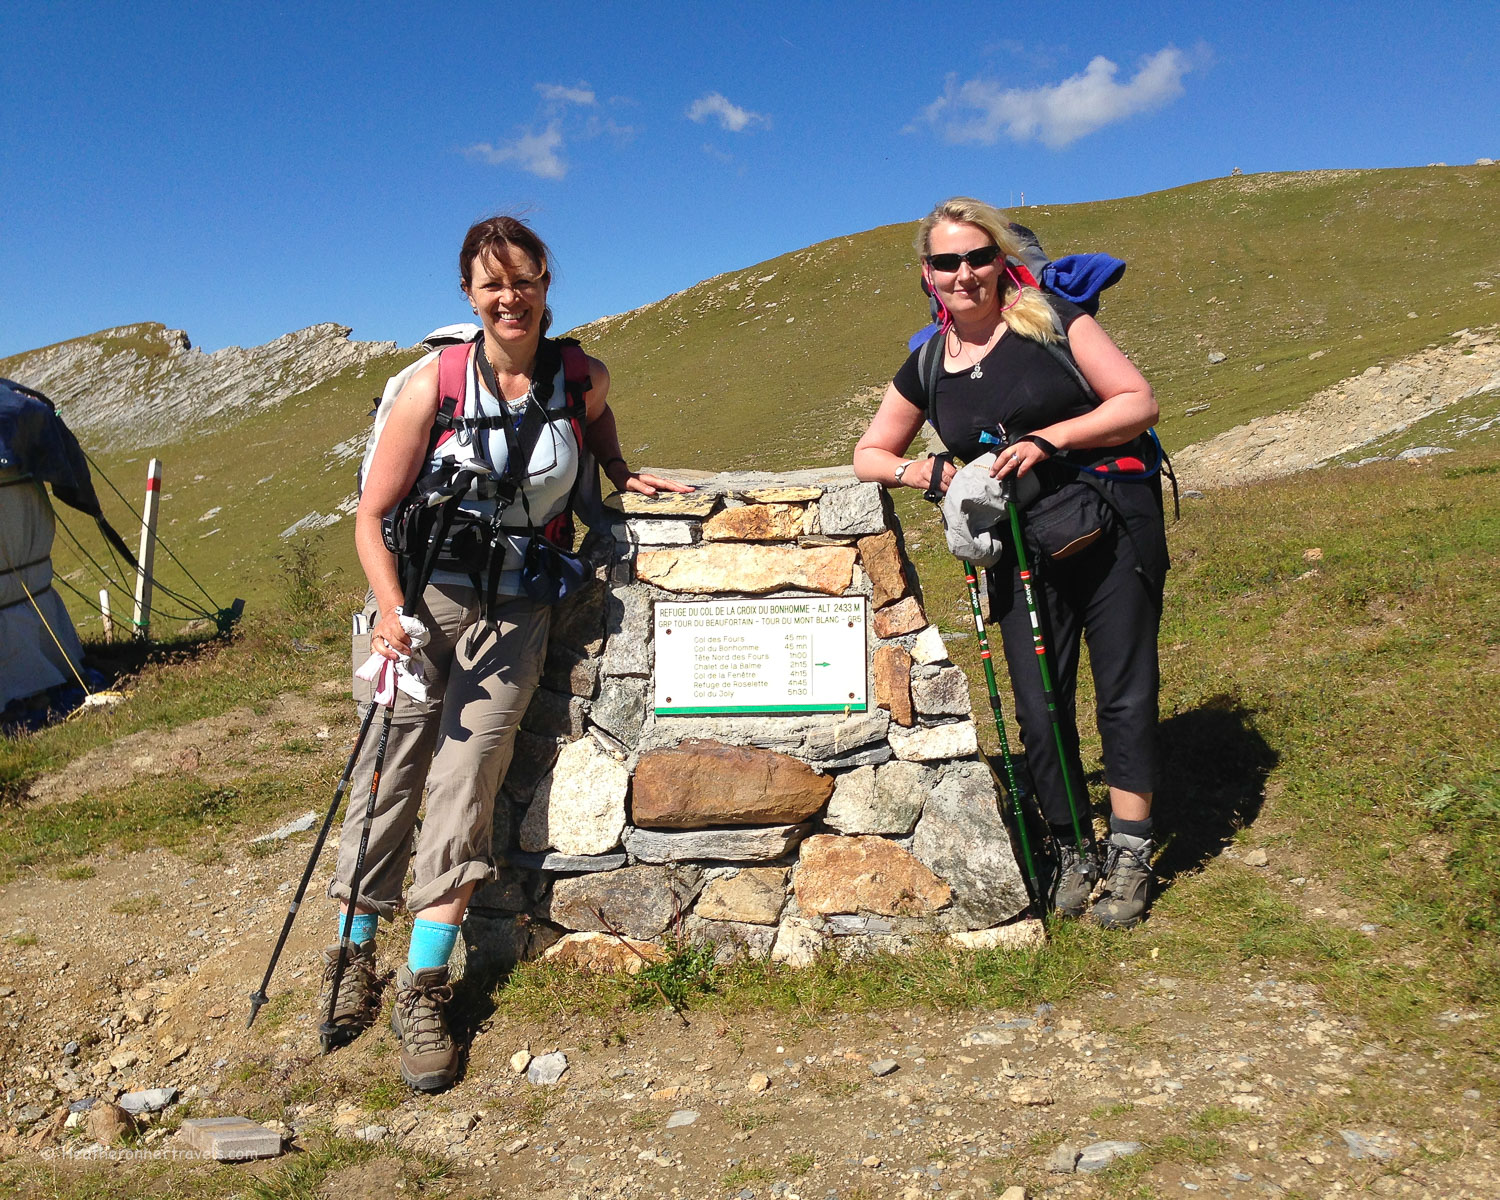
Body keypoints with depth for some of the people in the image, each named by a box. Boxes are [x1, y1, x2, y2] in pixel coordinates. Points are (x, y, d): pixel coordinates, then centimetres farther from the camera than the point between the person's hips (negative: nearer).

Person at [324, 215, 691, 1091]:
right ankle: (354, 955, 23)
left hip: (514, 615, 1)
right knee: (388, 779, 3)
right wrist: (391, 610, -17)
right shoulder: (434, 385, -7)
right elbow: (372, 514, -4)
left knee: (464, 791, -3)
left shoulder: (582, 379, 1)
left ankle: (424, 988, 6)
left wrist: (621, 474, 13)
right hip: (422, 599, -1)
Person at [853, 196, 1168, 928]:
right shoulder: (926, 369, 7)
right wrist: (917, 470, -5)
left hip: (1112, 530, -3)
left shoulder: (1049, 320, -4)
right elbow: (869, 454, 16)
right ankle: (1073, 853, 22)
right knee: (1039, 712, 2)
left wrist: (1048, 439, -19)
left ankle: (1128, 857, 17)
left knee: (1124, 695, 1)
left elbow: (1138, 402, -7)